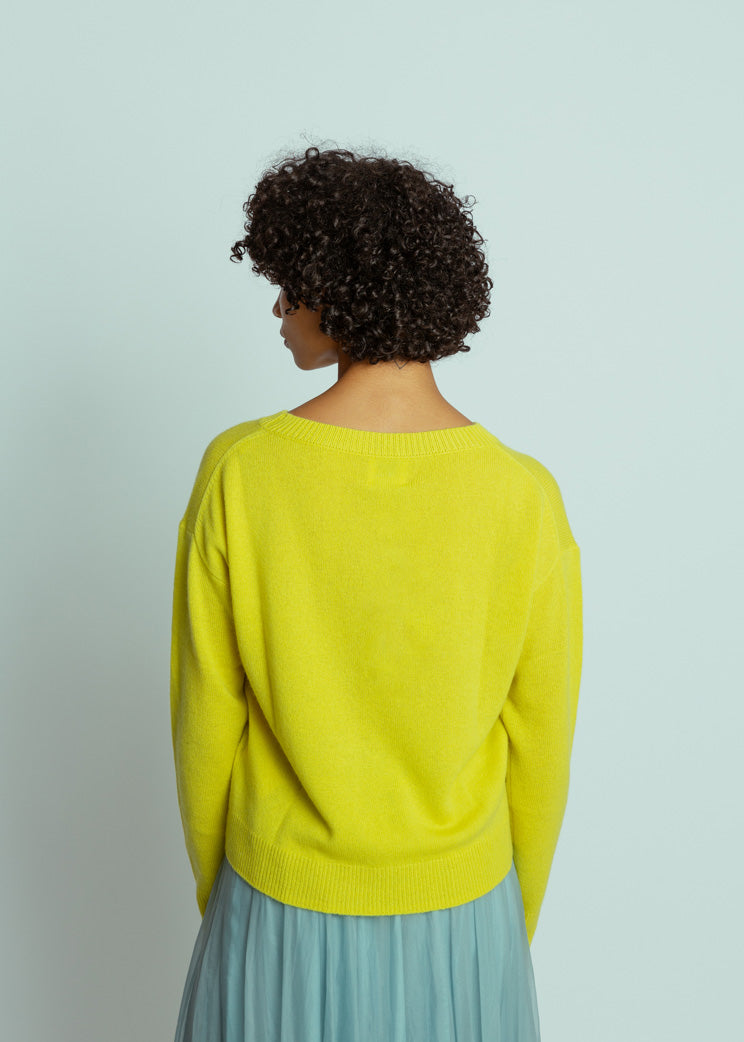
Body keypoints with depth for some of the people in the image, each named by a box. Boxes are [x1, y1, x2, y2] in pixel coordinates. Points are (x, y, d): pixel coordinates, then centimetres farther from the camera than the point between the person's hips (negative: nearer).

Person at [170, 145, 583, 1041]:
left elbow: (205, 722, -11)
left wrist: (214, 888, 9)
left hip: (288, 911, 0)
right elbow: (539, 749, -10)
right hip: (452, 908, 1)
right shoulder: (525, 499, -20)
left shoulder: (238, 473, -21)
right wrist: (511, 921, 10)